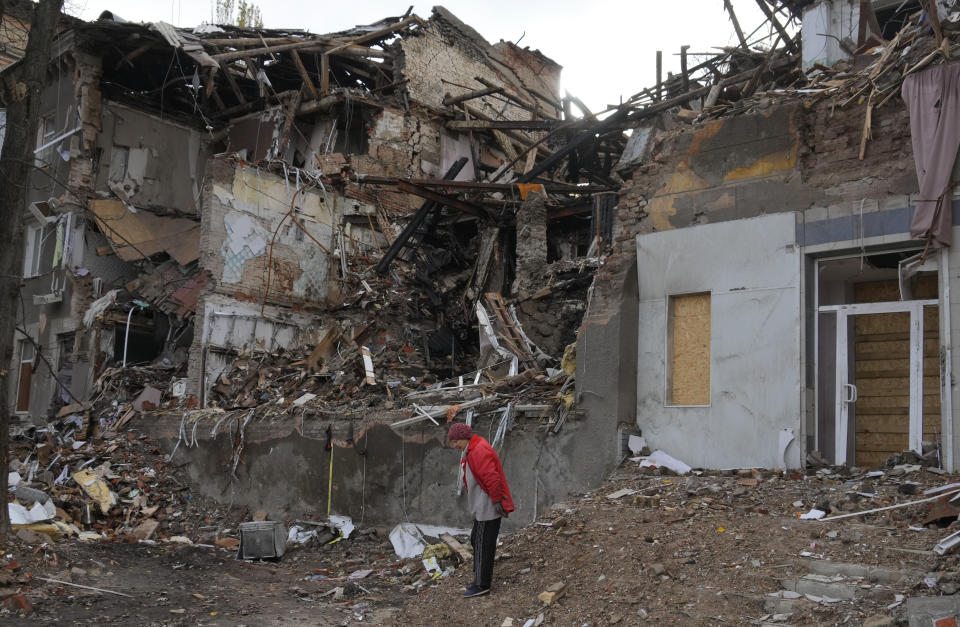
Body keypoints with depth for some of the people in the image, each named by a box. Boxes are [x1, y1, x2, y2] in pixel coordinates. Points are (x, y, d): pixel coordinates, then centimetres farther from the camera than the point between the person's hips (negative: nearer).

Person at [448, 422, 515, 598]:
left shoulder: (479, 451, -21)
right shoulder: (472, 450, 13)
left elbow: (491, 477, -27)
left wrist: (497, 501, -25)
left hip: (488, 506, -11)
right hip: (482, 506, 11)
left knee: (483, 544, -5)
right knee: (476, 540, 17)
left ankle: (482, 585, 2)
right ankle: (482, 577, 25)